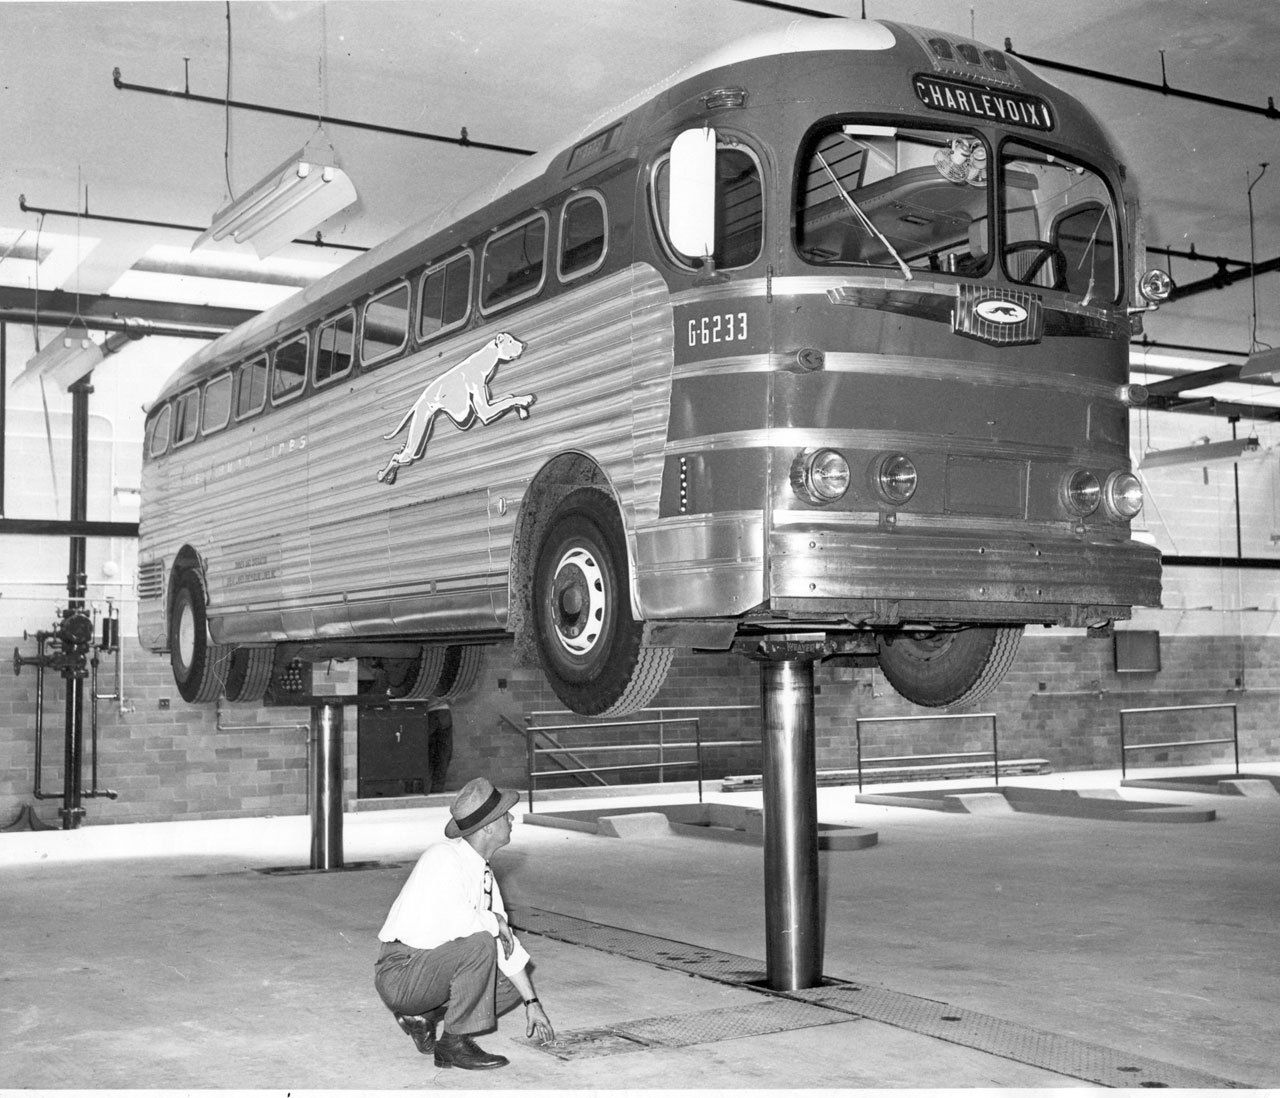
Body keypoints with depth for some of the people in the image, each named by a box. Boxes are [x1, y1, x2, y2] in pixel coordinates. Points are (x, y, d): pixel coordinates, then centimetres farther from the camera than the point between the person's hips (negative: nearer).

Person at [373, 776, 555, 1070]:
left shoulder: (484, 872, 9)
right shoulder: (444, 857, -19)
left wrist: (532, 1003, 10)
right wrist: (494, 921, -17)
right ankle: (454, 1042, -13)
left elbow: (506, 941, 12)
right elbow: (446, 921, -35)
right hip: (401, 973, -9)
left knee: (512, 984, 7)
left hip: (434, 971, 9)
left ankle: (422, 1018, 9)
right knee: (479, 943, -29)